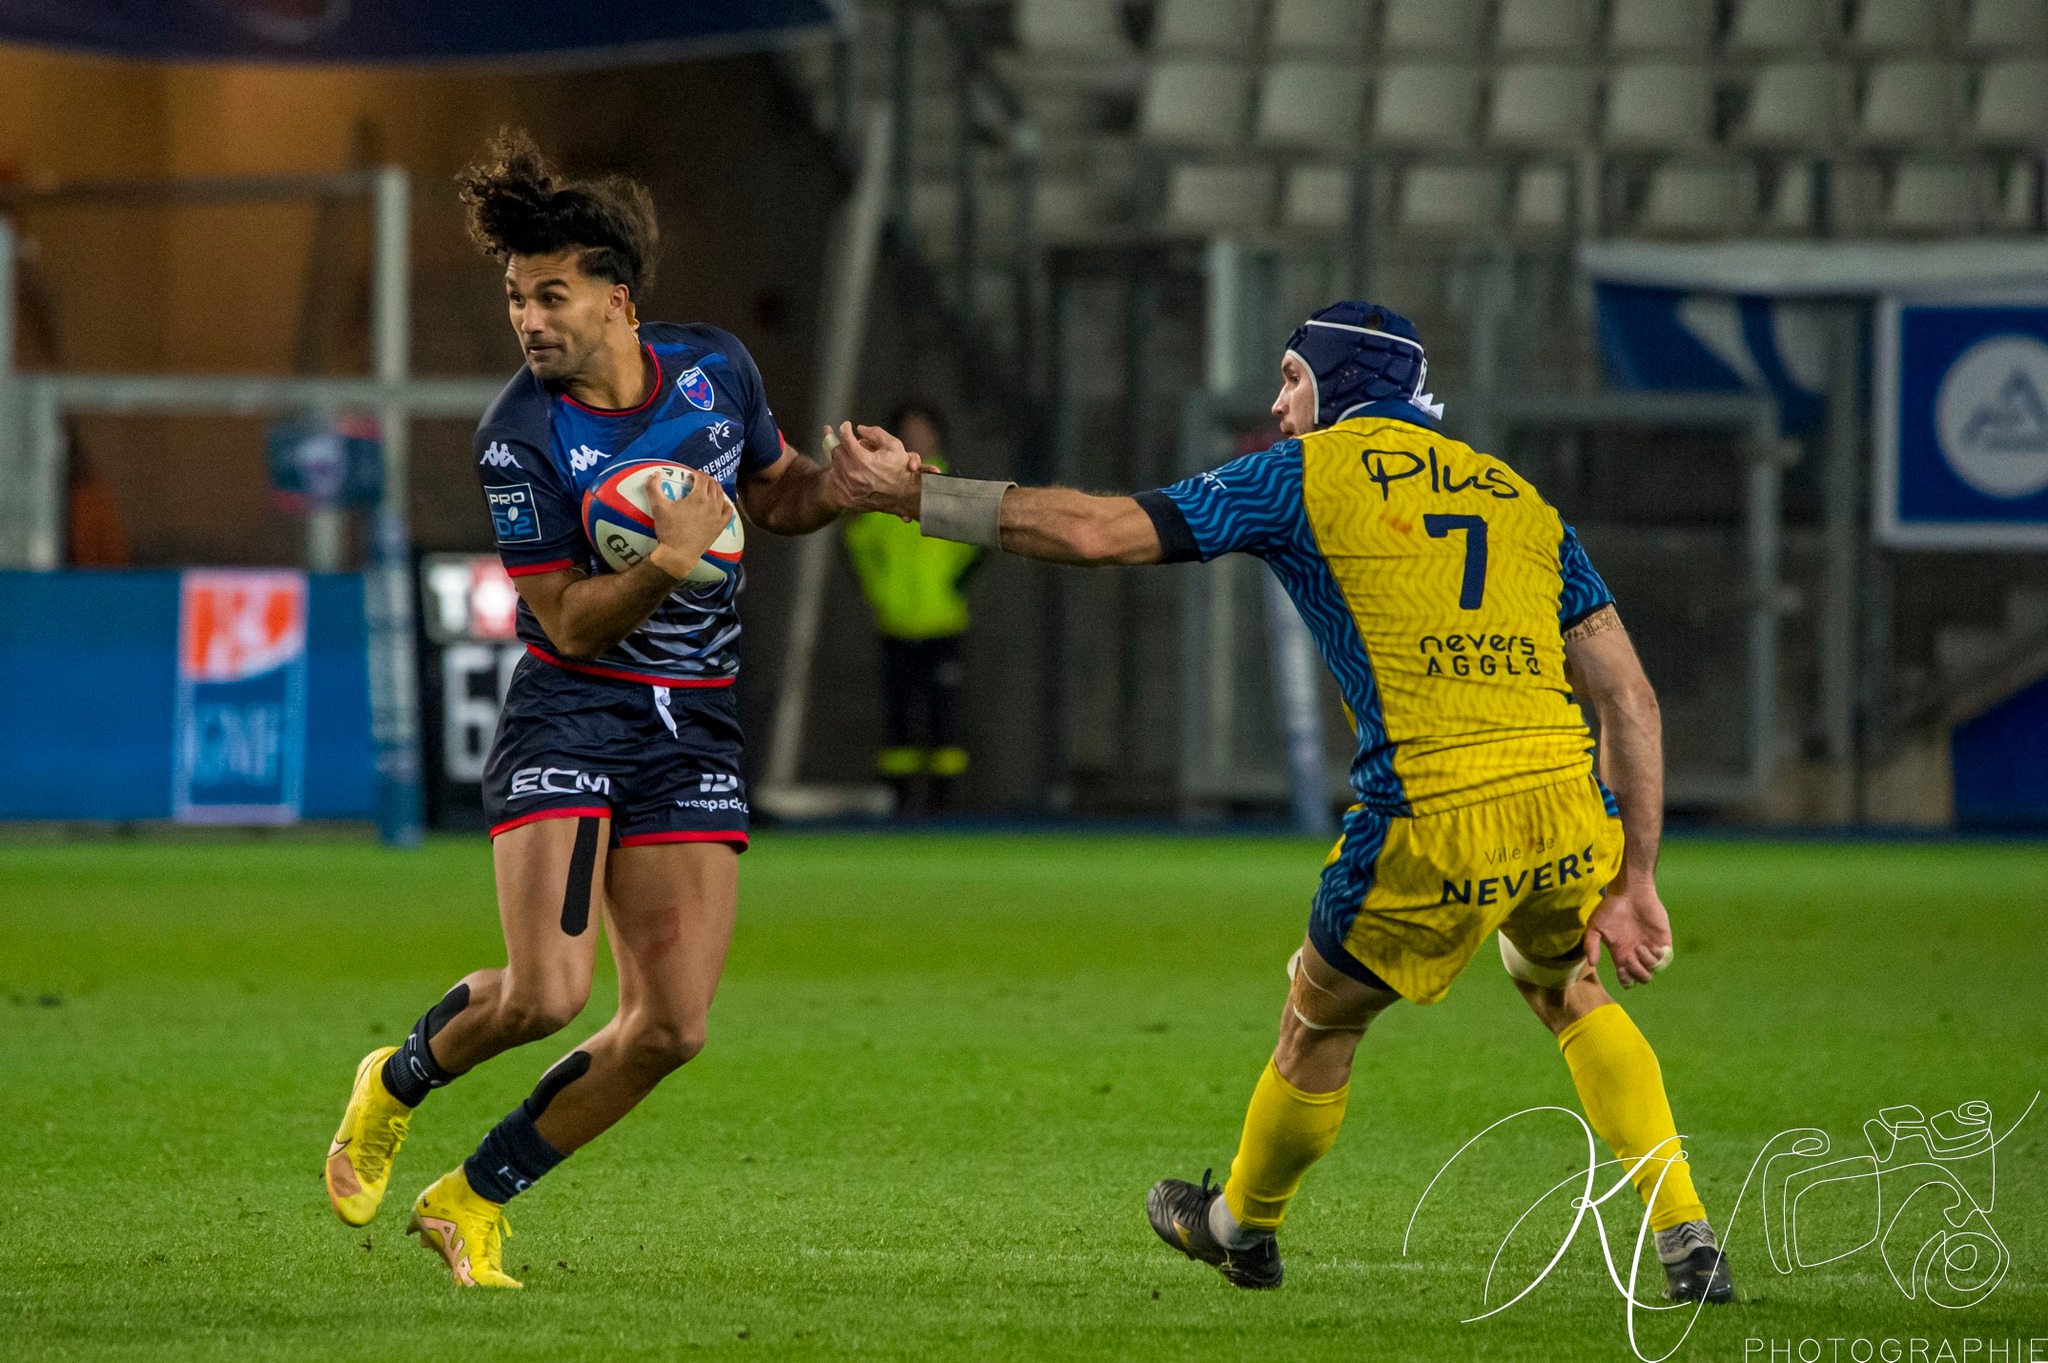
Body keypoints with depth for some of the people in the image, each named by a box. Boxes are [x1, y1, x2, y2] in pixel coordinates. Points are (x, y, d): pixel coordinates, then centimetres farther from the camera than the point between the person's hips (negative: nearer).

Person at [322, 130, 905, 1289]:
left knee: (671, 1029, -4)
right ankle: (400, 1083, 15)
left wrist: (842, 487, -3)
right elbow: (571, 624, -13)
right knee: (546, 995, -20)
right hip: (571, 723, -4)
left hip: (696, 736, 4)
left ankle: (474, 1201, 13)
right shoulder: (520, 437, -13)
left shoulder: (716, 368, 0)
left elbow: (774, 493, 18)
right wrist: (669, 560, -30)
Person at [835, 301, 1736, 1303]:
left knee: (1319, 1021, 22)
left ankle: (1240, 1225, 45)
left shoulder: (1306, 474, 8)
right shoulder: (1522, 498, 21)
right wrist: (1634, 881, 13)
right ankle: (1687, 1244, 21)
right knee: (1571, 994, 32)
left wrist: (911, 494, 12)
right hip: (1570, 807, 4)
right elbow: (1628, 697, 13)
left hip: (1433, 825, -4)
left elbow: (1096, 531, 2)